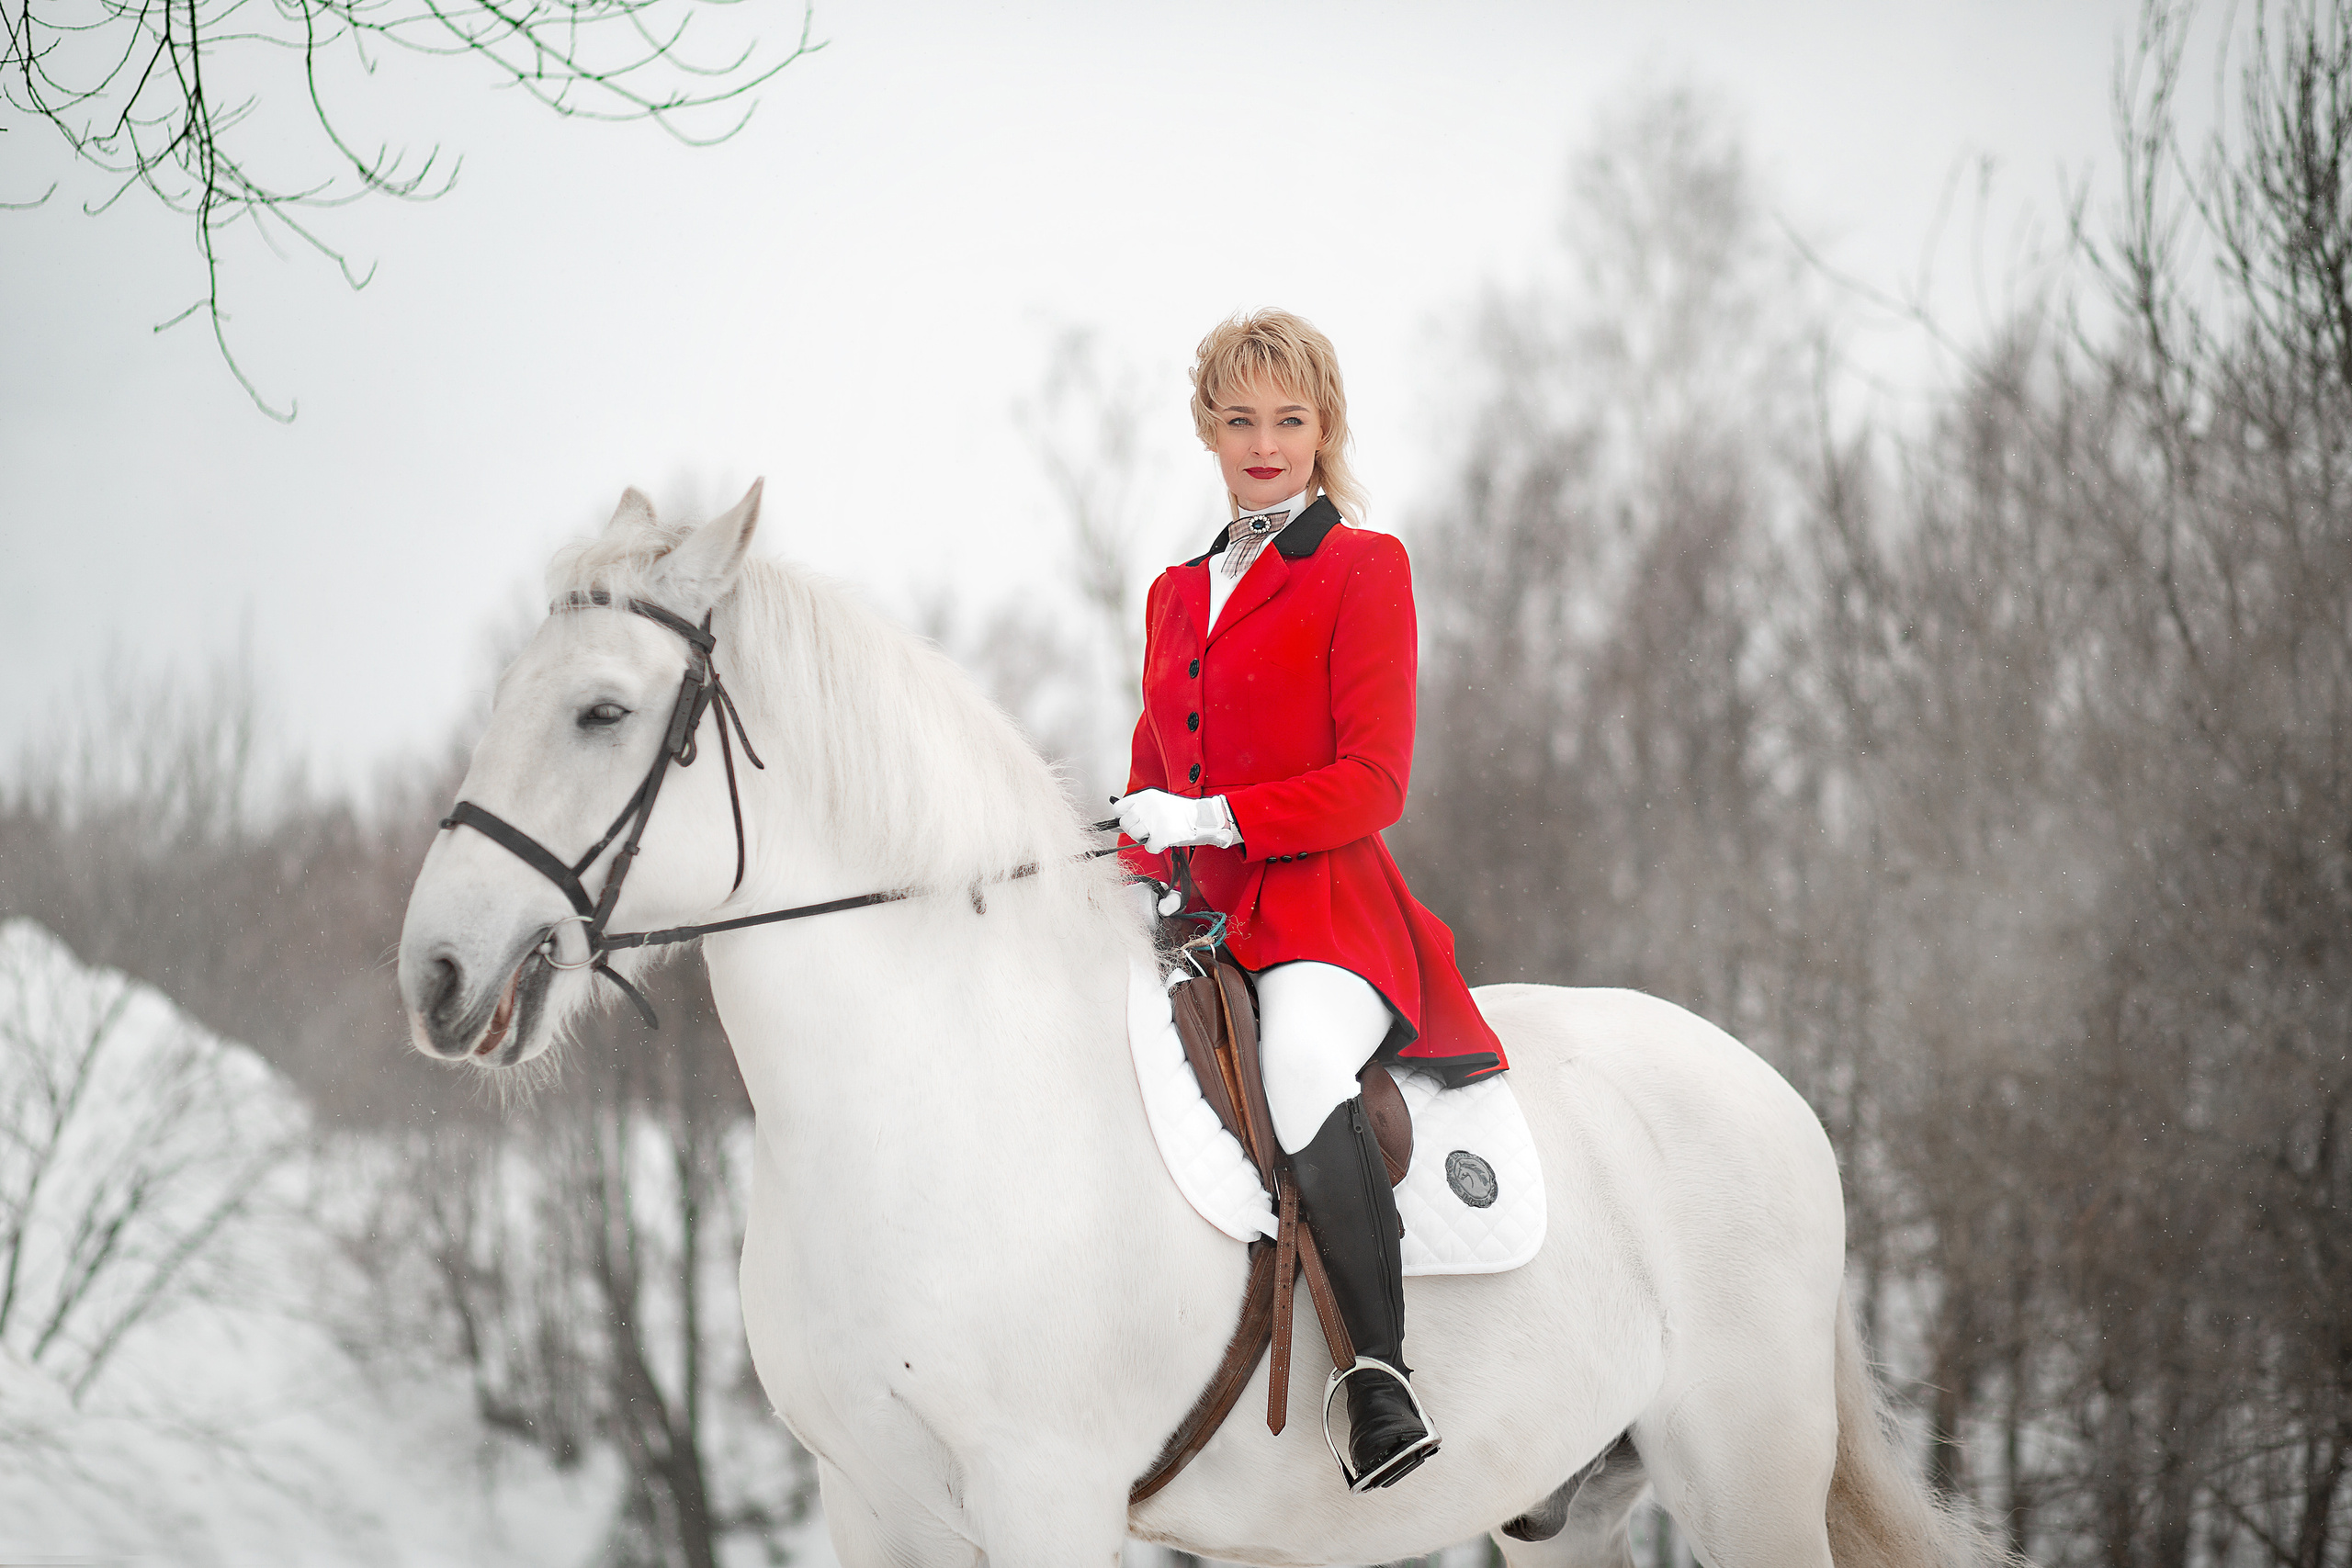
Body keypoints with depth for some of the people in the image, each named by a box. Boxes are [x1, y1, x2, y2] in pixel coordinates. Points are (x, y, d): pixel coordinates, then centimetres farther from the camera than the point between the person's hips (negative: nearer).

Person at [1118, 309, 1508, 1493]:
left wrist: (1215, 819, -17)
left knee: (1300, 1069, -38)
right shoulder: (1175, 594, 23)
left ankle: (1382, 1369, -35)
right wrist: (1142, 873, 6)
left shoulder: (1362, 571, 2)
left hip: (1324, 904, -7)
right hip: (1197, 913, 7)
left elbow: (1371, 786, -6)